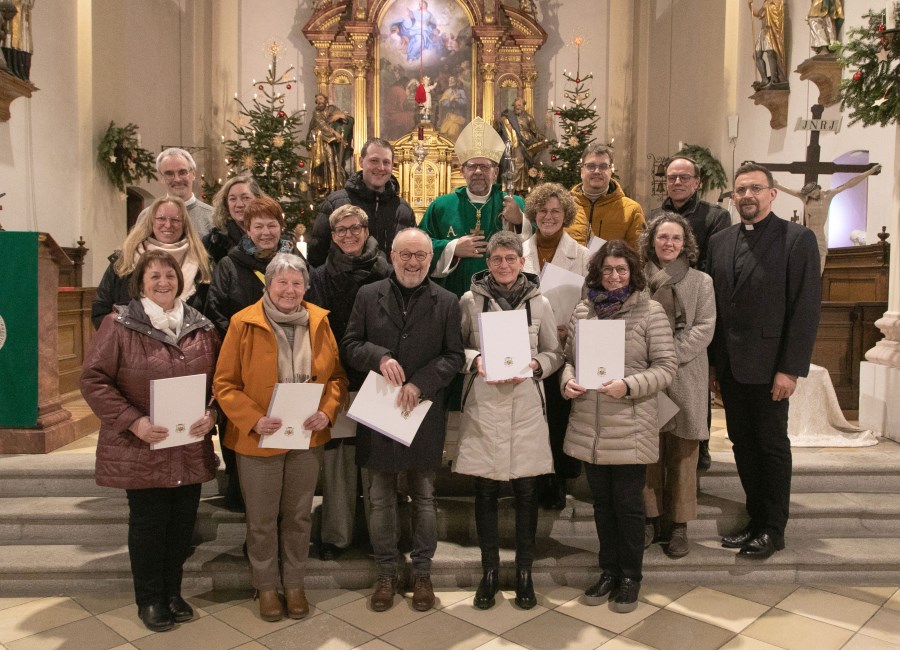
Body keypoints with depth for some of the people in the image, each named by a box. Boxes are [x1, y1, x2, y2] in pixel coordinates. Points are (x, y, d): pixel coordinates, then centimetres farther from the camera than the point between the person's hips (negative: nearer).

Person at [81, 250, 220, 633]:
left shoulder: (201, 328, 5)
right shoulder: (119, 325, -7)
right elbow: (93, 380, -10)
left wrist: (213, 414, -8)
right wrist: (132, 422, -18)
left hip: (191, 449, 4)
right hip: (142, 449, -4)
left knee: (183, 522, 12)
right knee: (148, 523, 6)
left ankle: (172, 591, 32)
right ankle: (149, 599, 25)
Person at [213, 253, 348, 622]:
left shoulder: (319, 321, 0)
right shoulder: (243, 323, -10)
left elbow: (336, 375, 6)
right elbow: (225, 384, -8)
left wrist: (328, 410, -11)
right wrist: (253, 419, -21)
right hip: (258, 438, -3)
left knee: (299, 515, 15)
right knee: (262, 519, 11)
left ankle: (294, 583, 34)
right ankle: (266, 585, 32)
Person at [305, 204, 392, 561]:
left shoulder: (385, 275, 1)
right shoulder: (319, 277, 4)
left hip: (376, 379, 0)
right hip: (334, 379, 0)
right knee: (337, 454, 3)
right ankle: (336, 534, 16)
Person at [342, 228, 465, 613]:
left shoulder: (446, 302, 1)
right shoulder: (368, 296, 3)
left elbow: (454, 356, -2)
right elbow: (349, 346, 2)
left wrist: (420, 383, -16)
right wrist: (379, 357, -17)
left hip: (424, 413, 0)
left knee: (424, 497, 12)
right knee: (380, 499, 11)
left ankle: (422, 571, 28)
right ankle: (386, 572, 26)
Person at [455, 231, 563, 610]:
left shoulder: (539, 303, 5)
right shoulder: (470, 301, 1)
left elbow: (554, 354, 10)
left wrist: (535, 364, -10)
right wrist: (476, 361, -13)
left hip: (526, 407, 1)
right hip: (483, 405, -1)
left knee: (526, 491, 7)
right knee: (485, 491, 6)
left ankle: (524, 572, 23)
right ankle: (489, 572, 22)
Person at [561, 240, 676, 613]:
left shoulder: (650, 312, -5)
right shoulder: (582, 311, 7)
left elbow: (666, 368, -7)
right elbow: (569, 357, 14)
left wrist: (628, 386, -20)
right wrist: (567, 381, -7)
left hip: (630, 429, -4)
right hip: (588, 427, 4)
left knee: (628, 505, 7)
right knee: (602, 503, 16)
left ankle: (630, 576, 26)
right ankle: (608, 571, 32)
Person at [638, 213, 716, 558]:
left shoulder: (701, 282, 5)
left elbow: (703, 328, -3)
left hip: (685, 377, 0)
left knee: (682, 455, 6)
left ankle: (678, 524, 18)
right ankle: (651, 518, 21)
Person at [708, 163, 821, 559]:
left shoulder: (797, 239, -5)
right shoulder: (719, 242, 10)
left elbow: (806, 307, -9)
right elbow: (714, 304, 10)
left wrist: (790, 369, -14)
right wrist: (712, 363, 7)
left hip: (768, 365, -5)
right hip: (729, 365, 5)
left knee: (772, 445, 6)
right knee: (743, 444, 12)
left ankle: (773, 530, 19)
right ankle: (756, 520, 25)